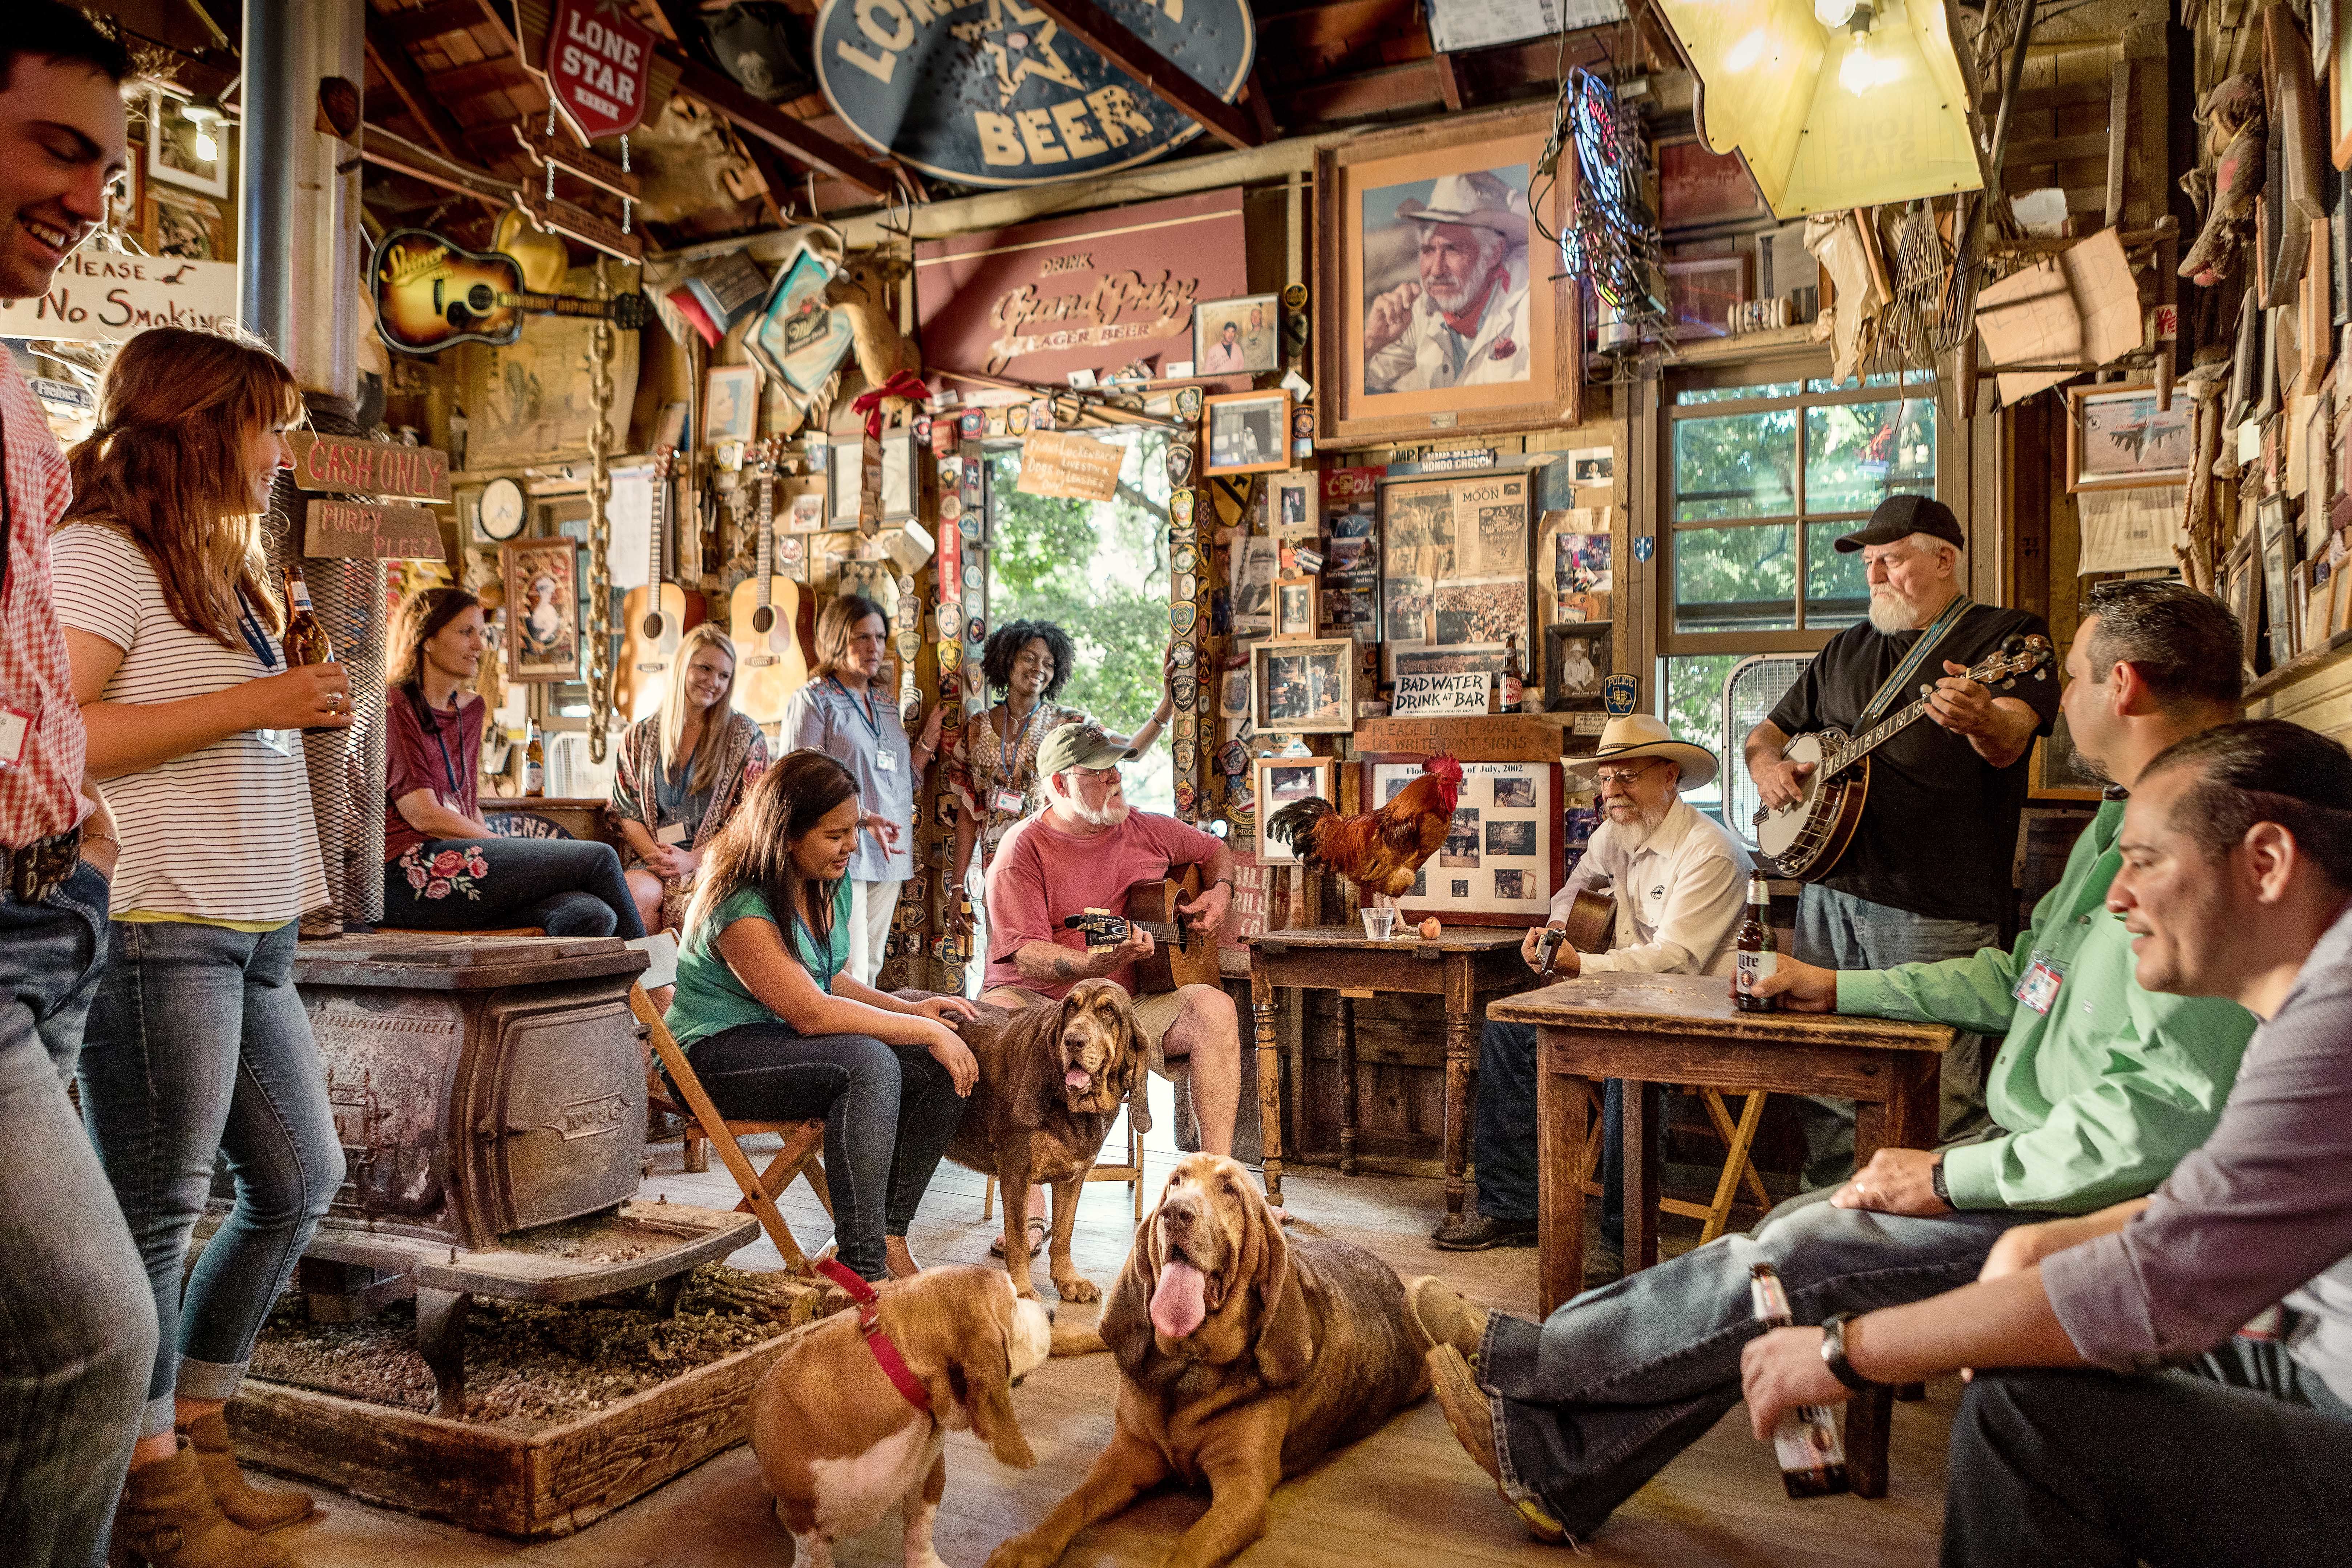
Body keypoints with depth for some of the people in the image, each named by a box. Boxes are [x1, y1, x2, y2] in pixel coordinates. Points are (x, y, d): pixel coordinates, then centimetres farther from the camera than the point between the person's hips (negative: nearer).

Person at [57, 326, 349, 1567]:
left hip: (248, 931, 10)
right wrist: (252, 704, -17)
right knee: (155, 1216, -1)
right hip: (154, 931, -10)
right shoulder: (98, 552, -7)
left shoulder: (214, 567, 23)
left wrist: (306, 716, 12)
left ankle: (197, 1441, 26)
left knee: (300, 1183, 13)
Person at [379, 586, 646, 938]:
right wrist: (514, 850, -7)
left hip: (457, 862, 7)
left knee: (592, 916, -23)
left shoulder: (468, 708, 22)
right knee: (598, 858, -17)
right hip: (410, 876, -7)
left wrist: (506, 852, 1)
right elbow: (423, 815, -11)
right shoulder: (392, 705, -2)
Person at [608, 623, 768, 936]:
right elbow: (625, 810, 13)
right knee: (632, 894, -32)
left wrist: (693, 859, -11)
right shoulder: (640, 737, 15)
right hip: (656, 862, 2)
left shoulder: (745, 736, 8)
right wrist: (653, 854, -8)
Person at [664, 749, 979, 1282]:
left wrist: (911, 1009, -2)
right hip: (715, 1055, -9)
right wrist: (925, 1030, -23)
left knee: (945, 1071, -11)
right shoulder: (740, 906, -22)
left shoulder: (832, 883, 5)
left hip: (784, 1037, 9)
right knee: (869, 1062, -35)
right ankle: (864, 1270, -30)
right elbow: (811, 1013, -28)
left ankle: (889, 1241, -4)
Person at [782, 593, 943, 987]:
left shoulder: (885, 703, 17)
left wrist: (930, 736, 10)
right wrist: (863, 818, -22)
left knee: (871, 970, 10)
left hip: (887, 855, 7)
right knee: (848, 976, -11)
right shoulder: (814, 699, -3)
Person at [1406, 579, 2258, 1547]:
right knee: (1793, 1237, -4)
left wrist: (1953, 1176, -24)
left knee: (1807, 1250, -18)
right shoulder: (2121, 828, 15)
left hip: (2097, 1205, -9)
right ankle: (1559, 1466, -2)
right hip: (2034, 1158, 9)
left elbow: (2178, 1107, -30)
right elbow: (2016, 978, 24)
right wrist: (1837, 988, 20)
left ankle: (1515, 1359, -4)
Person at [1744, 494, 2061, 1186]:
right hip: (1829, 892, 6)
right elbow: (1769, 730, 26)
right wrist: (1767, 763, 2)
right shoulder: (1847, 650, 19)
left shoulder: (2008, 634, 0)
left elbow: (2009, 741, -17)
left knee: (1937, 1098, -5)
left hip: (1935, 912, -6)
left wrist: (1980, 722, -41)